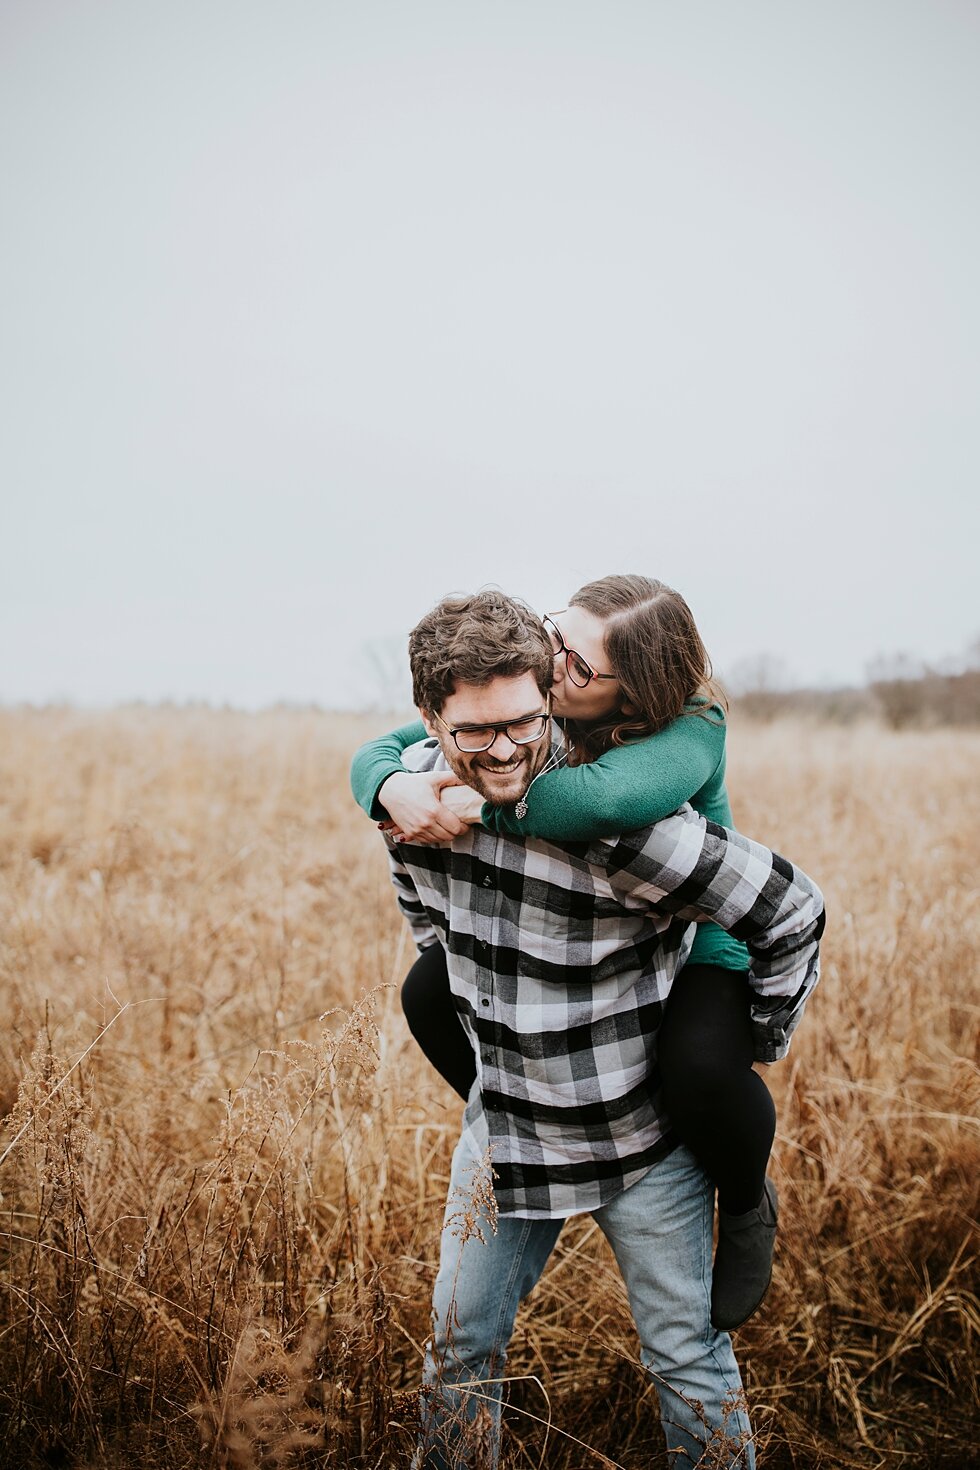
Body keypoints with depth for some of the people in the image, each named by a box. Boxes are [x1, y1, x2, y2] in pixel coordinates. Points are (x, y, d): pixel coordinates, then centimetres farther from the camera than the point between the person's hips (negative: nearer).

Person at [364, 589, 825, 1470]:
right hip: (504, 1126, 5)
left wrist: (758, 1047, -7)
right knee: (461, 1343, 16)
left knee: (687, 1357, 10)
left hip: (642, 1138, -4)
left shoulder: (617, 821, -30)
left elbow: (791, 913, -19)